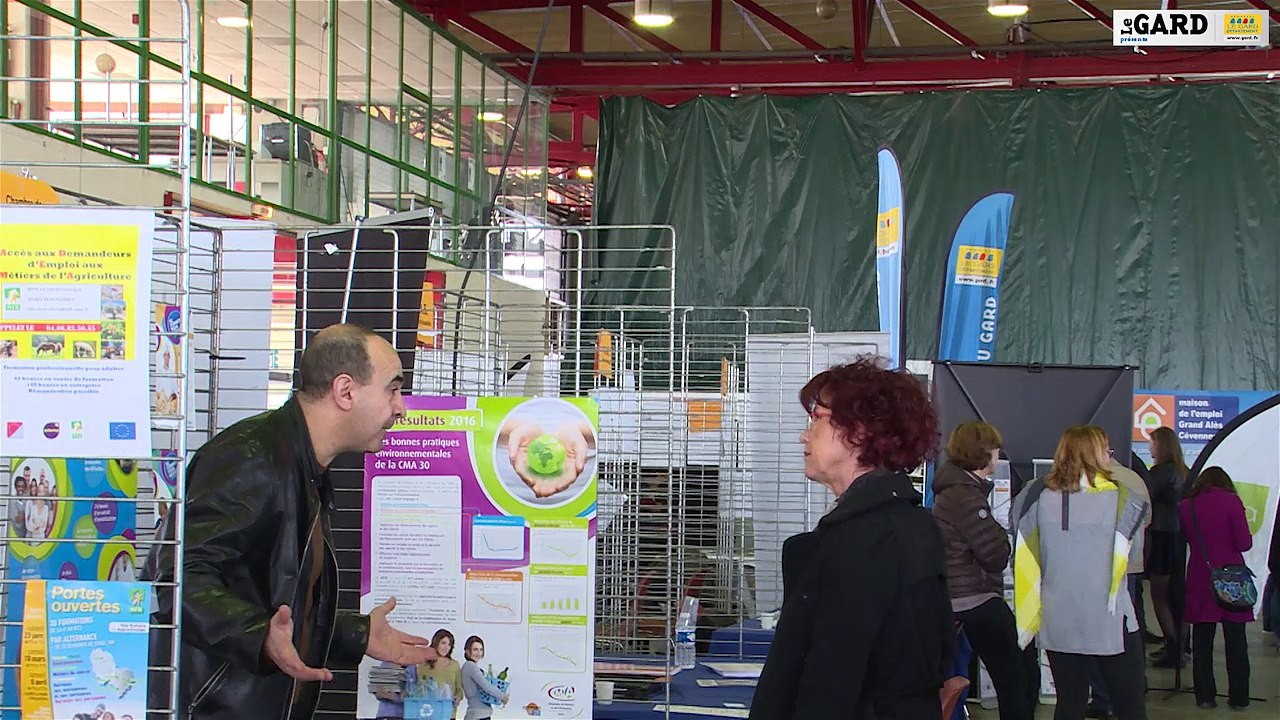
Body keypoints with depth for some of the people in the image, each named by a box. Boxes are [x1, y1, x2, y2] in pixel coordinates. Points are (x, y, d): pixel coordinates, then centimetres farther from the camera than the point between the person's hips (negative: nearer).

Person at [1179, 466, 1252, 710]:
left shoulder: (1185, 506, 2)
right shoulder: (1231, 501, -6)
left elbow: (1187, 539, 10)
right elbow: (1244, 543, -9)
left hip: (1200, 578, 2)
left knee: (1202, 641, 9)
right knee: (1235, 640, 7)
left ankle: (1205, 696, 10)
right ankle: (1239, 697, 10)